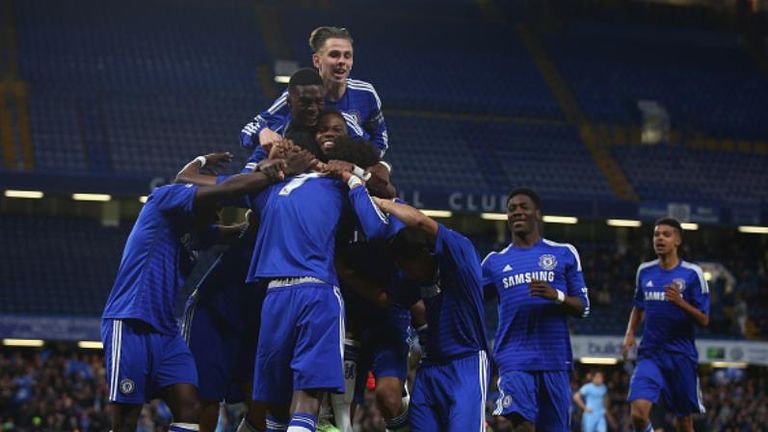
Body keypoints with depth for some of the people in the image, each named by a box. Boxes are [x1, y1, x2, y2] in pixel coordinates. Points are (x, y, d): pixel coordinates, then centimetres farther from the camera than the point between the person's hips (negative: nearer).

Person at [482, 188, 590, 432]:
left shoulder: (564, 254, 9)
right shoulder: (494, 262, 12)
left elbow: (583, 308, 6)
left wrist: (557, 296, -13)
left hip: (555, 358, 0)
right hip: (515, 359, 0)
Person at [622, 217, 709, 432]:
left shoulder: (692, 273, -4)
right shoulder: (644, 271, 7)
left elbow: (704, 320, -5)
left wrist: (680, 302, -21)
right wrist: (630, 333, 8)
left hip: (681, 355, -2)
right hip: (650, 353, 2)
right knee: (638, 411, -19)